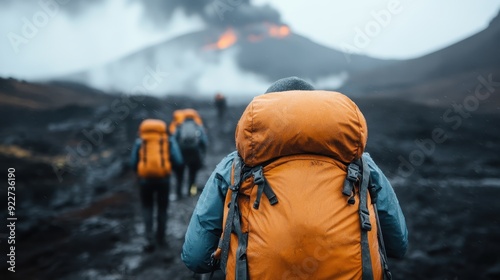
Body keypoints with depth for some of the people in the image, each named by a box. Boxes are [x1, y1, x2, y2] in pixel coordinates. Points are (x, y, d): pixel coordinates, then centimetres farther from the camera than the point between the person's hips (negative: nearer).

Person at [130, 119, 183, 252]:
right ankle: (160, 238, 25)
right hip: (163, 178, 0)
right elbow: (178, 161, -3)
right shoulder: (169, 141, 4)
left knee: (147, 207, 15)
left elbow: (133, 163, 1)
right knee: (162, 208, 19)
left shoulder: (140, 142, 4)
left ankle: (150, 239, 1)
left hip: (145, 179, 0)